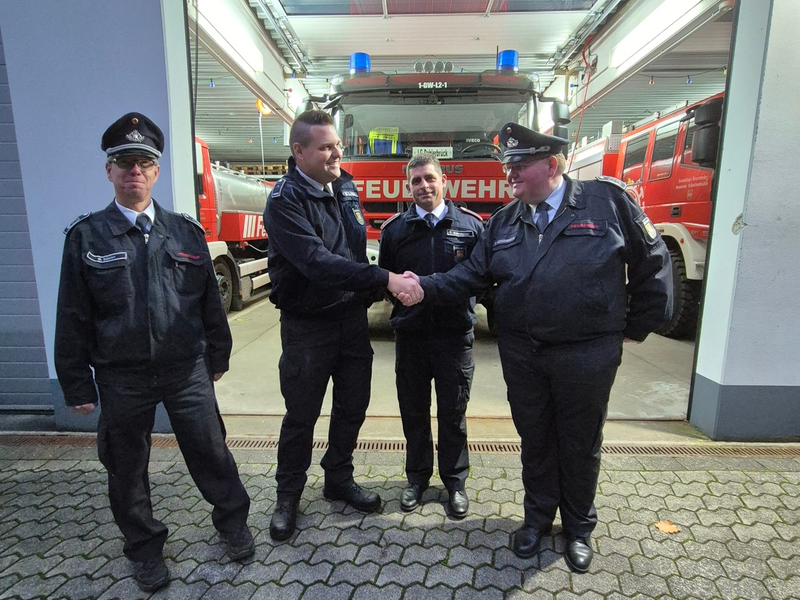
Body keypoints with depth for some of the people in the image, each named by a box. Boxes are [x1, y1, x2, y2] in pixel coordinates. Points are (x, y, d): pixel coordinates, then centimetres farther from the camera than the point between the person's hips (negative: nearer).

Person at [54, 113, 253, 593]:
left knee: (210, 450, 10)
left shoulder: (186, 231, 2)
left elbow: (210, 300, 6)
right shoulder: (86, 236, -1)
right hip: (121, 377, 1)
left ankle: (233, 519, 36)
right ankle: (146, 546, 39)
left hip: (187, 369, 0)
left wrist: (218, 356, 8)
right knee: (128, 467, 15)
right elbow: (73, 317, 1)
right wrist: (77, 384, 1)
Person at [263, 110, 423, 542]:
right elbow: (318, 262, -30)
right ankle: (288, 495, 32)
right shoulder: (284, 201, -17)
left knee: (353, 405, 15)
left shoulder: (346, 187, 6)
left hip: (352, 317, 6)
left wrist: (366, 294, 8)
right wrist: (385, 280, -35)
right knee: (301, 415, 8)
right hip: (307, 324, -6)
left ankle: (339, 479, 38)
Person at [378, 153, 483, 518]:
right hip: (410, 334, 2)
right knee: (413, 411, 14)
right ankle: (417, 477, 34)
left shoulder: (471, 224, 2)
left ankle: (455, 481, 31)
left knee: (453, 413, 10)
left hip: (455, 334, -1)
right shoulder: (395, 228, 6)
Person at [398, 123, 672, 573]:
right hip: (522, 354, 3)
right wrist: (426, 287, -13)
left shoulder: (607, 200, -6)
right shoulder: (504, 222, 6)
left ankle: (579, 527, 41)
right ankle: (538, 517, 42)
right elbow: (472, 275, 2)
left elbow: (652, 262, 0)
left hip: (588, 354, -3)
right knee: (535, 440, 17)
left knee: (580, 444, 15)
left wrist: (637, 326, 2)